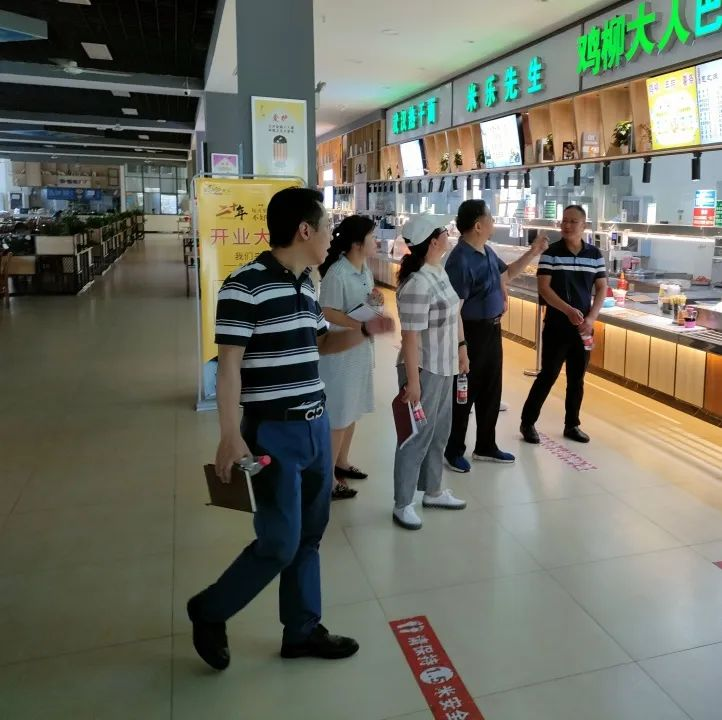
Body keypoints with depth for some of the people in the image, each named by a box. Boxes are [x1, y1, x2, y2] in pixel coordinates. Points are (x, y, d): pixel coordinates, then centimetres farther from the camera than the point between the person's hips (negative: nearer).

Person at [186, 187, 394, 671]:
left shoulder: (307, 287, 9)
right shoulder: (246, 286, -16)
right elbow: (229, 365, -17)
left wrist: (365, 331, 7)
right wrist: (230, 437, -21)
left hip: (317, 426, 8)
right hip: (273, 433, -8)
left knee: (310, 535, 15)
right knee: (280, 543, -1)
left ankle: (302, 630, 33)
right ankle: (209, 613, 24)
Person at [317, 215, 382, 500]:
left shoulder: (365, 269, 5)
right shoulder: (337, 274, -21)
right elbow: (328, 313, -22)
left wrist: (375, 299, -5)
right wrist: (363, 325, -27)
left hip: (361, 350, 9)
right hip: (339, 353, -9)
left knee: (352, 411, 19)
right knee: (337, 416, 1)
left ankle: (342, 463, 37)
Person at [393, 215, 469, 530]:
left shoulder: (439, 272, 6)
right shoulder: (417, 284, -24)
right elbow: (410, 336, -25)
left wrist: (461, 348, 19)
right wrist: (412, 381, -23)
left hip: (443, 368, 9)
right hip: (424, 371, -9)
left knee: (439, 433, 20)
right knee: (417, 437, 2)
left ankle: (433, 492, 36)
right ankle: (402, 505, 17)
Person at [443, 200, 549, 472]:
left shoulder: (487, 251, 7)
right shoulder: (461, 260, -22)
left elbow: (506, 274, 27)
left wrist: (533, 252, 20)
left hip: (493, 329, 9)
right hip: (471, 332, -9)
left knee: (491, 391, 17)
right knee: (464, 394, 4)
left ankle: (485, 446, 32)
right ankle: (454, 450, 20)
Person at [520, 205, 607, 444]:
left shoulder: (595, 255, 5)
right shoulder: (550, 253, -6)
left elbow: (602, 289, 7)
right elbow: (543, 288, -11)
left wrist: (591, 318, -7)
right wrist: (569, 310, -22)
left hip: (583, 327, 4)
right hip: (556, 326, -3)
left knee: (577, 378, 11)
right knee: (547, 375, -1)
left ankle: (572, 425, 23)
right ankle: (527, 422, 11)